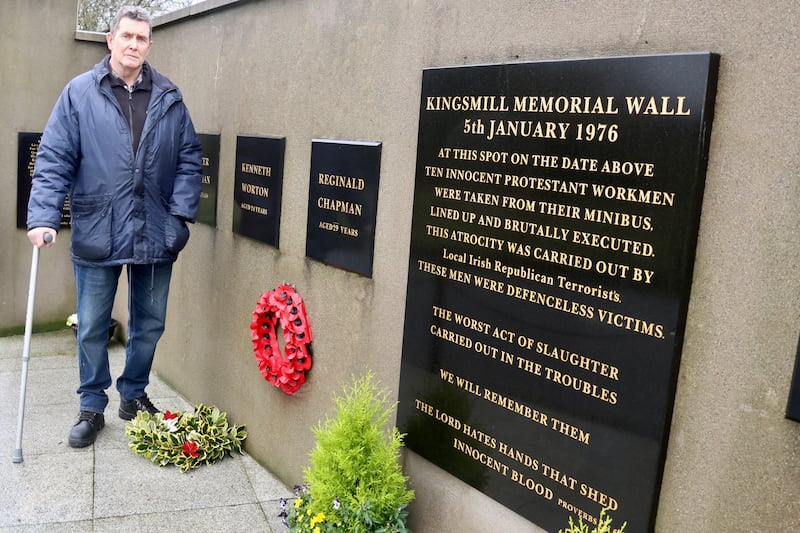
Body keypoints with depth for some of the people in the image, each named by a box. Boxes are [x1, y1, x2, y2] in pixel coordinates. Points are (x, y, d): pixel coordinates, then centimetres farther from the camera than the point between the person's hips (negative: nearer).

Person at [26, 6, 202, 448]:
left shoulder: (169, 98, 5)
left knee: (150, 323, 13)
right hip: (96, 233, -2)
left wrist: (181, 214, -4)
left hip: (156, 236, 2)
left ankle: (133, 394, 34)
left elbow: (189, 160, 6)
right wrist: (43, 217, -13)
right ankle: (92, 407, 26)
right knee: (92, 327, 8)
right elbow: (54, 160, -4)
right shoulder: (79, 93, -1)